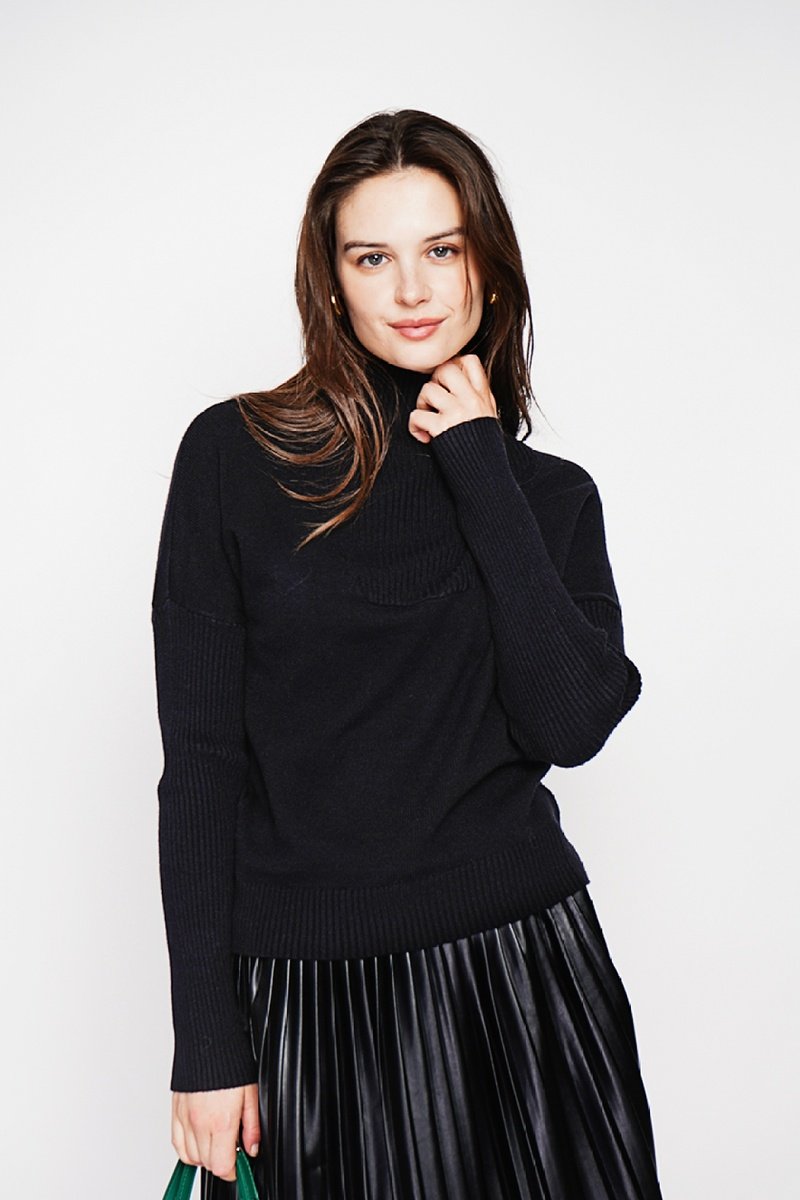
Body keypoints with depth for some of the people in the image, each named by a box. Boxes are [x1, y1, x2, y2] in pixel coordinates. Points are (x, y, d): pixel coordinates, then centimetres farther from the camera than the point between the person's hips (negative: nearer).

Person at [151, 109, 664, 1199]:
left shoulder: (551, 494, 5)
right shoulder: (236, 454, -3)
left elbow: (571, 726, -12)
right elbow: (200, 759, -4)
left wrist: (481, 467, -10)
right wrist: (207, 1038, -6)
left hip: (516, 968, 2)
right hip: (304, 990, -1)